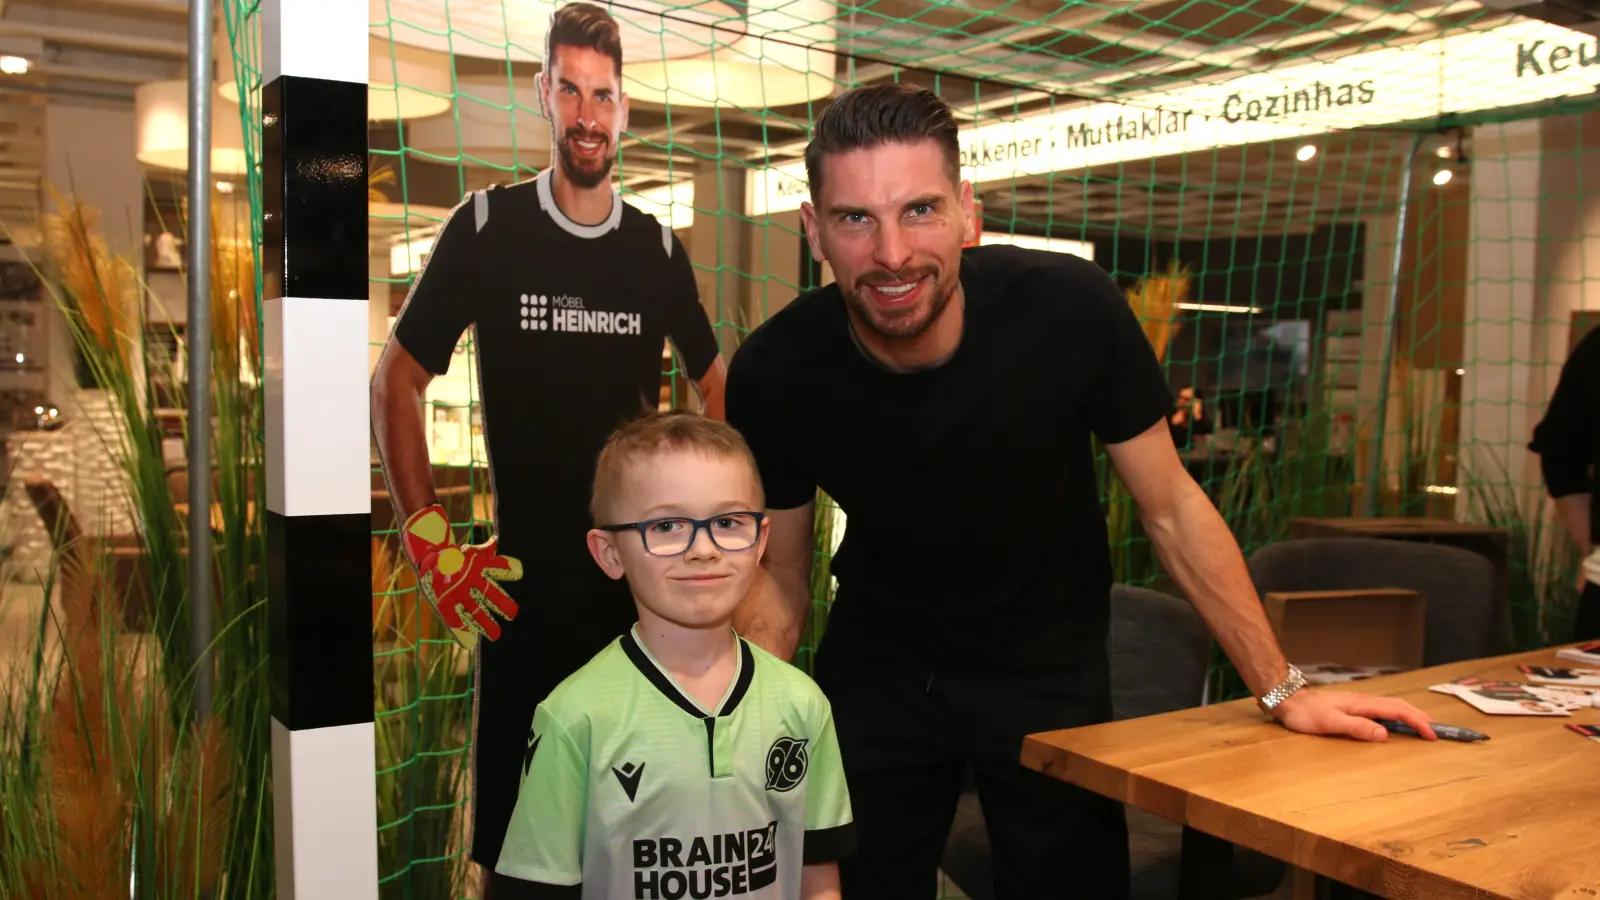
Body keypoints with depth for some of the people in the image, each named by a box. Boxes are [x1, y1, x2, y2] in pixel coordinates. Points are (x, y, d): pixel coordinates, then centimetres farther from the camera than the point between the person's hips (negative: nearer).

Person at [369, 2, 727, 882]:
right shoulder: (486, 227, -5)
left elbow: (713, 383, 18)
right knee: (514, 836, 8)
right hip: (523, 579, -2)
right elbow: (395, 381, -1)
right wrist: (429, 540, -8)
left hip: (644, 573, 3)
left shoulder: (659, 247, 4)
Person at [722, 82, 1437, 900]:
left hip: (1050, 669, 0)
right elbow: (780, 576, -5)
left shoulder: (1070, 309, -25)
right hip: (875, 670, 1)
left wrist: (1281, 690, -8)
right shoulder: (773, 373, -20)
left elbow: (1171, 510, -12)